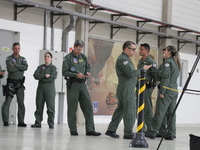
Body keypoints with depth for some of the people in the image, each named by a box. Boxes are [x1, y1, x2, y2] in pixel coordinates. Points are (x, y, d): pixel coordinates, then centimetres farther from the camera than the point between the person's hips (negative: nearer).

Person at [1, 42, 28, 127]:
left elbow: (26, 67, -8)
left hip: (20, 83, 3)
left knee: (21, 102, 1)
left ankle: (21, 121, 4)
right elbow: (10, 69, -16)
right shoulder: (9, 59, 2)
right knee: (7, 101, -10)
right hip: (11, 83, -3)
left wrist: (15, 65, -12)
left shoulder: (22, 59, 12)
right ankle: (5, 121, -7)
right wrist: (20, 68, -7)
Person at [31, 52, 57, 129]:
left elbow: (53, 78, -9)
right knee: (39, 105, 1)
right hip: (41, 87, 3)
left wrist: (41, 78, -6)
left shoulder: (53, 68, 6)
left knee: (50, 106, -7)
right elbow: (35, 75, 0)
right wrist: (45, 75, -12)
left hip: (50, 87, -3)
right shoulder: (40, 67, 16)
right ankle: (37, 123, 4)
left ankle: (51, 124, -5)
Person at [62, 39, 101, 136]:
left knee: (88, 106, -1)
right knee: (72, 108, 0)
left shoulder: (83, 57, 14)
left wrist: (88, 72, 0)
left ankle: (90, 129, 0)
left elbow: (88, 67, 23)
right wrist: (76, 75, -18)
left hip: (82, 84, 5)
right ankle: (73, 130, 6)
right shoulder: (68, 58, -3)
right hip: (72, 85, -5)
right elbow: (65, 72, -8)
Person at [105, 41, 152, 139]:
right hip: (126, 89, -11)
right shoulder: (123, 59, -14)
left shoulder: (125, 59, 20)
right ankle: (128, 133, -4)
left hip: (123, 89, 11)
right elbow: (131, 73, -21)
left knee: (120, 109, 13)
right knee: (130, 111, -7)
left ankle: (111, 130, 15)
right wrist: (142, 69, -12)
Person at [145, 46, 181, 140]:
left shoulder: (168, 62, -11)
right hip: (174, 90, 8)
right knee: (171, 112, 8)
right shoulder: (176, 63, 15)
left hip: (167, 90, -8)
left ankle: (152, 132, -3)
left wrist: (162, 91, -15)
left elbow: (165, 77, -16)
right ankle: (171, 134, 8)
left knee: (160, 112, -6)